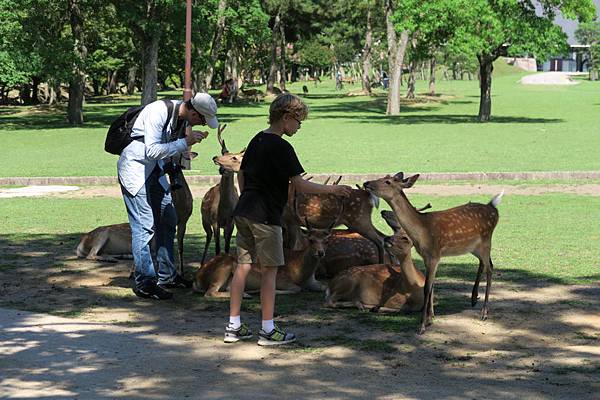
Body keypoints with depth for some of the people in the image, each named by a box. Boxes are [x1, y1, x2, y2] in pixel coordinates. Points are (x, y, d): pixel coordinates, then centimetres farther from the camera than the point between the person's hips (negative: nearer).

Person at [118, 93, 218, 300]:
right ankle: (144, 283, -5)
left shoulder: (183, 117, 0)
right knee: (144, 225, -11)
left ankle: (167, 276, 22)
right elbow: (152, 151, -32)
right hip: (135, 167, -9)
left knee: (167, 221, 12)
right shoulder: (159, 112, -27)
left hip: (155, 170, 9)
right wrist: (185, 142, -28)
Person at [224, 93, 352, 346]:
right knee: (269, 270, -1)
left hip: (243, 212, 8)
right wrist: (331, 189, -7)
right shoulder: (281, 147, -13)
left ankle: (233, 326, 13)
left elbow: (241, 175, 20)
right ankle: (268, 330, 3)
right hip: (265, 216, -8)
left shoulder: (256, 141, 13)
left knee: (243, 265, 10)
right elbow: (299, 185, -15)